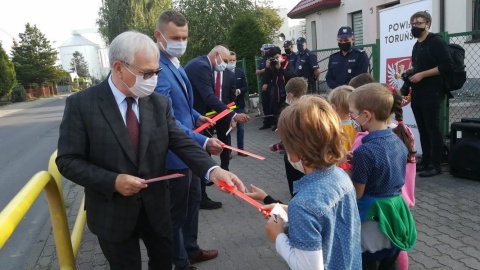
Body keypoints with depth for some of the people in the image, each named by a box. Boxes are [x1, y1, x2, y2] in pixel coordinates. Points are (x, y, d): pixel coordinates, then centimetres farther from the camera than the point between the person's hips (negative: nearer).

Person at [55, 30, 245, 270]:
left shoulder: (159, 103, -4)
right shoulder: (81, 104, -14)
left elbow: (182, 142, -10)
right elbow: (68, 161, -13)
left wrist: (212, 170, -28)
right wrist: (113, 181, -25)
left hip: (156, 207, 3)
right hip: (113, 213, -3)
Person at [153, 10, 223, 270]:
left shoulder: (175, 63, 6)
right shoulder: (158, 70, -25)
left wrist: (196, 116, 9)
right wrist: (203, 141, -37)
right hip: (175, 154, -10)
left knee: (193, 200, 24)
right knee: (177, 211, 9)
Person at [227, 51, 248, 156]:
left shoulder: (241, 72, 5)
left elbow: (245, 88, 4)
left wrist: (239, 91, -16)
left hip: (239, 104, 3)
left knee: (240, 128, 9)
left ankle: (240, 149, 20)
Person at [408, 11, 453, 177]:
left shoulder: (436, 42, -7)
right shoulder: (416, 46, 18)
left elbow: (447, 66, -17)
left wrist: (422, 74, -18)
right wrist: (411, 75, 10)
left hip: (432, 94, -8)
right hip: (417, 94, 8)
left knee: (433, 129, -5)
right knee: (423, 130, 10)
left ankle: (435, 166, 1)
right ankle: (425, 162, 17)